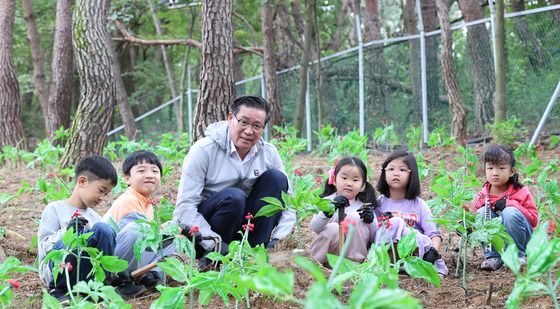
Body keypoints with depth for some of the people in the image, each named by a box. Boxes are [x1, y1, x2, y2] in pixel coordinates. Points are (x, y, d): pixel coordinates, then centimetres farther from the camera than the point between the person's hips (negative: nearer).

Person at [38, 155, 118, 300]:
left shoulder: (94, 217, 19)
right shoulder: (55, 209, 3)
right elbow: (45, 246, -6)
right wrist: (66, 232, -23)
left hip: (86, 272, 4)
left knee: (103, 229, -19)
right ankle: (60, 290, -19)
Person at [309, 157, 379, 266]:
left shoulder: (365, 206, 3)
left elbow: (374, 238, 2)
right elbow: (314, 228, -16)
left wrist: (371, 221, -19)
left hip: (354, 251, 1)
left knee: (354, 218, -19)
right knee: (332, 228, -29)